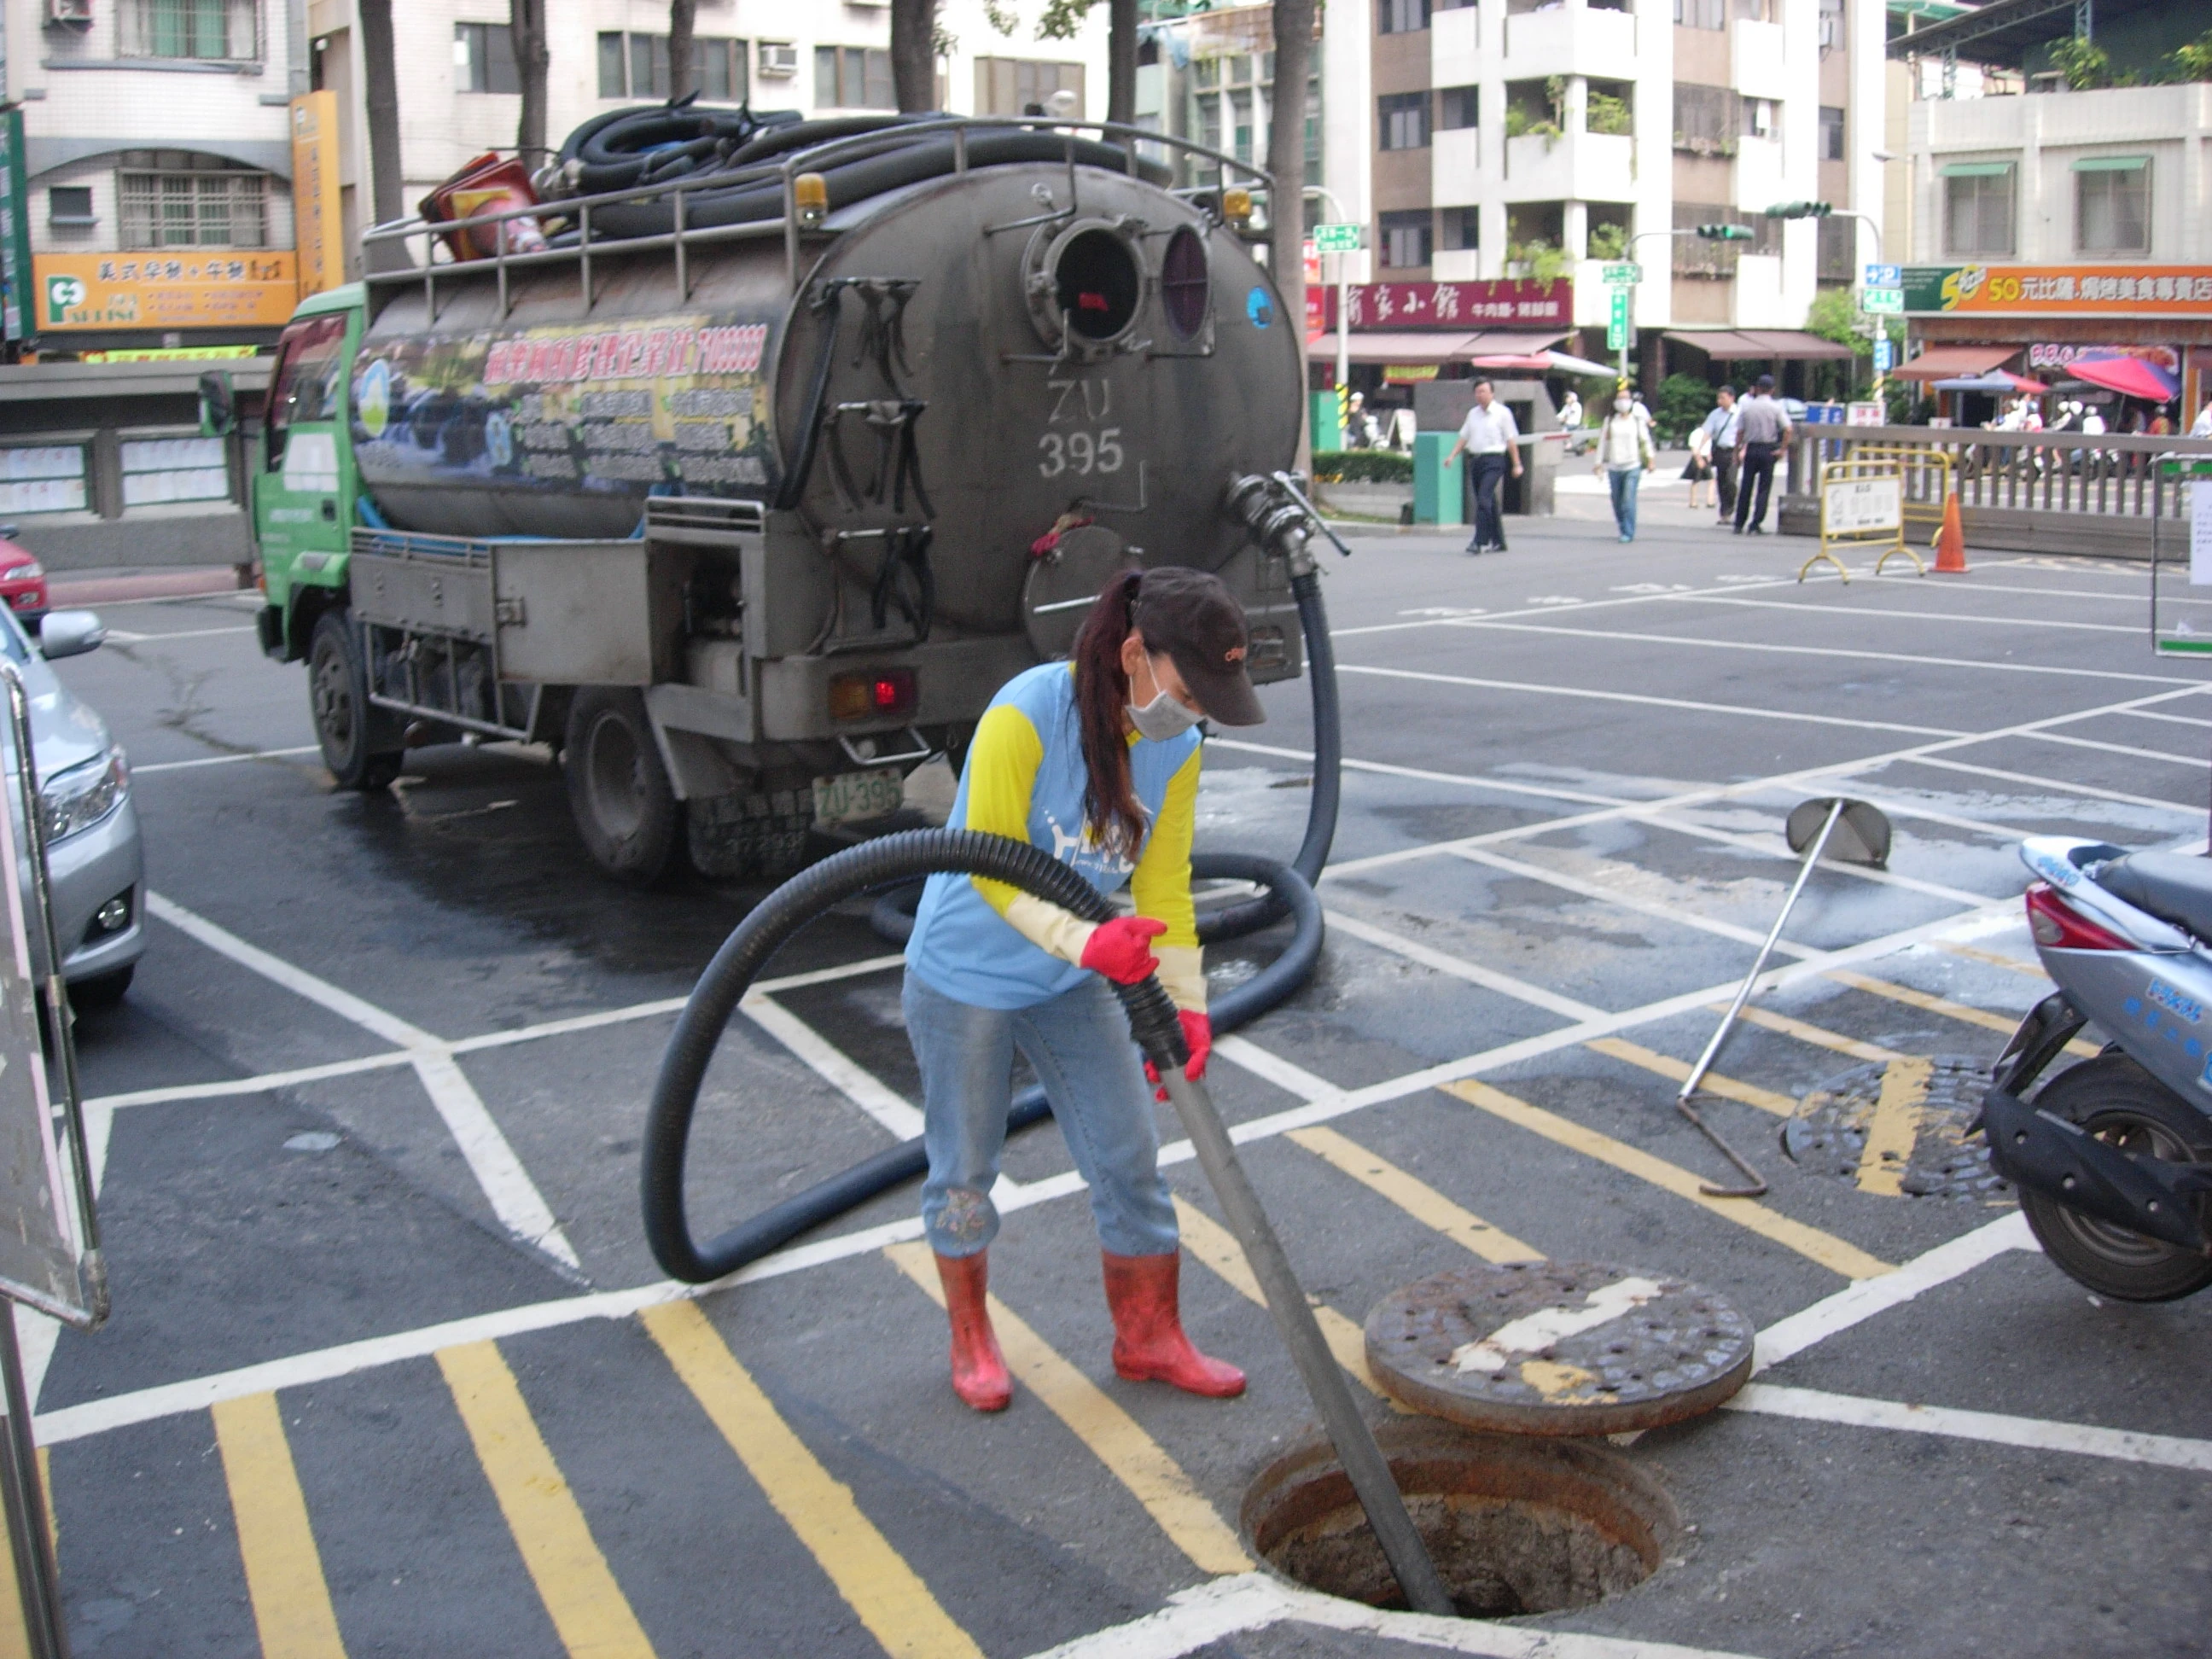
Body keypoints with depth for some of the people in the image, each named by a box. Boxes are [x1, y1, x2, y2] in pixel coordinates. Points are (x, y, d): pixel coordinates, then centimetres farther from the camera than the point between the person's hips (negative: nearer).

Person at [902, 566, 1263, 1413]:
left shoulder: (1175, 749, -7)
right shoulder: (1025, 714, -27)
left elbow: (1164, 883, -6)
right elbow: (992, 866, -28)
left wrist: (1184, 1004, -16)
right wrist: (1086, 941, -41)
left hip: (1071, 988, 5)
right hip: (965, 976, -5)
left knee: (1129, 1158, 7)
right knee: (964, 1172, 10)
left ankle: (1149, 1337, 25)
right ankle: (970, 1338, 32)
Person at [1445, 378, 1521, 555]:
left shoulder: (1502, 413, -1)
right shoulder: (1473, 414, 15)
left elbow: (1511, 440, -2)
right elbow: (1464, 437, 18)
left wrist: (1517, 464, -4)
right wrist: (1452, 456, 5)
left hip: (1493, 461, -6)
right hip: (1475, 459, 6)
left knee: (1484, 500, -18)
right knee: (1489, 502, 12)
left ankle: (1480, 541, -21)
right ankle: (1498, 542, 21)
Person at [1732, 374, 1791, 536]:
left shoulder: (1748, 406, 2)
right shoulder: (1776, 407, -3)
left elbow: (1740, 431, 3)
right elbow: (1787, 429, -12)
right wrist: (1782, 449, -4)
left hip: (1751, 449, 2)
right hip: (1768, 450, -2)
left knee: (1745, 487, 8)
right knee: (1764, 488, 2)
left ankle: (1739, 524, 10)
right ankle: (1756, 525, -4)